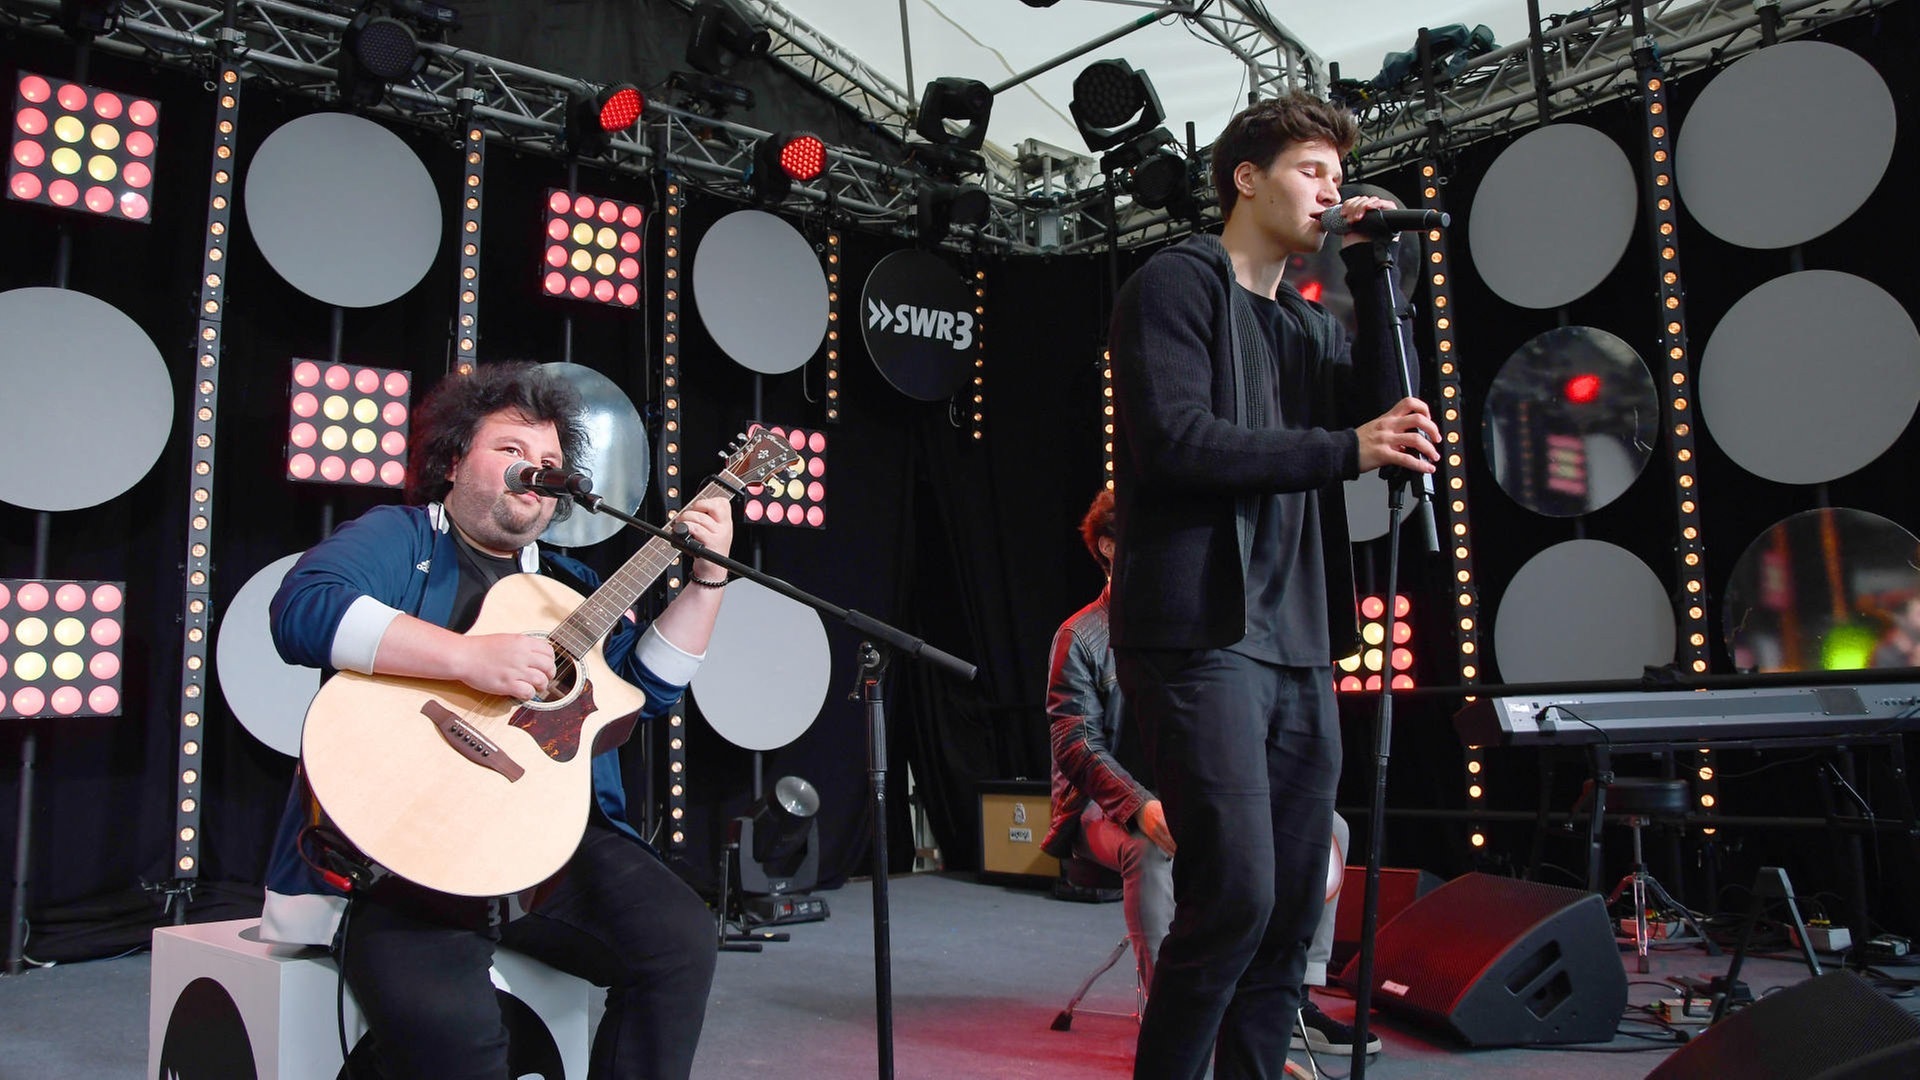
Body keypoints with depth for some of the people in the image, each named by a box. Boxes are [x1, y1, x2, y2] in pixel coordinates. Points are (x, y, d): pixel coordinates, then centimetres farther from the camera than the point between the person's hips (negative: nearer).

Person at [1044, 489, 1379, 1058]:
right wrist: (1141, 807, -31)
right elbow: (1075, 743, -15)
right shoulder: (1081, 637, -5)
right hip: (1112, 806, -6)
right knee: (1154, 850, -40)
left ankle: (1296, 1001, -1)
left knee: (1326, 827, -5)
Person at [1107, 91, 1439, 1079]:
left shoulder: (1309, 326, 23)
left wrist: (1370, 275, 6)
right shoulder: (1177, 283, 1)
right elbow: (1173, 440, -14)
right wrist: (1342, 450, -13)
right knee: (1234, 894, -13)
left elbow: (1387, 419, 8)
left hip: (1297, 645, 8)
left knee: (1292, 908, 8)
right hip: (1201, 635, -8)